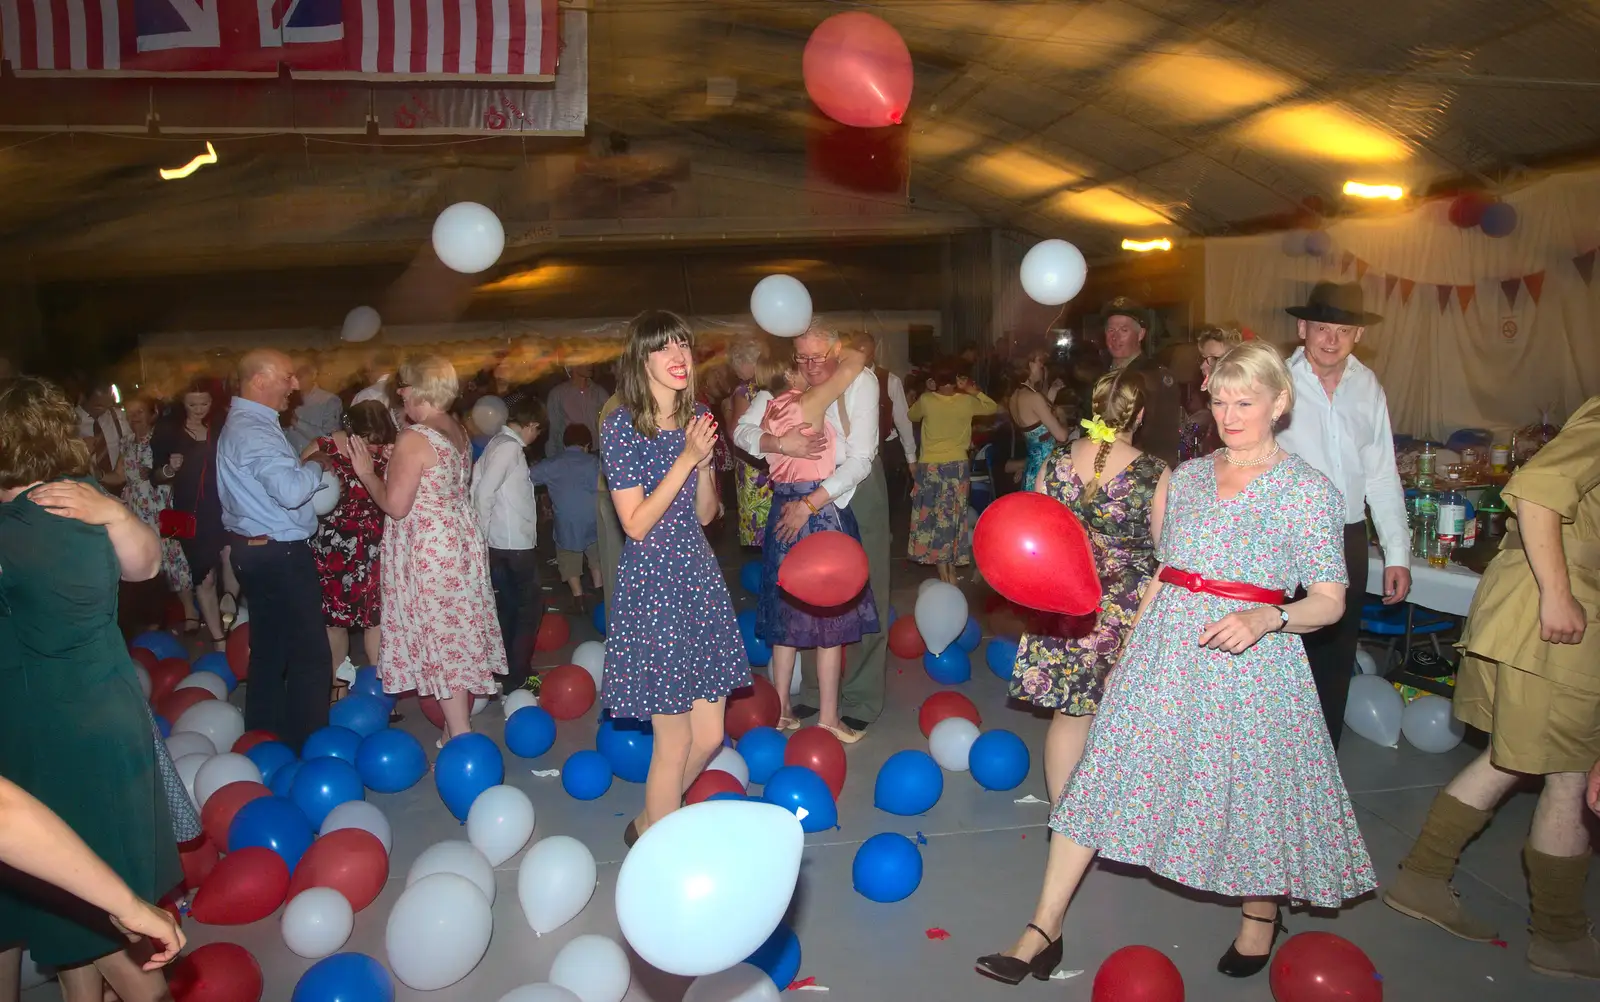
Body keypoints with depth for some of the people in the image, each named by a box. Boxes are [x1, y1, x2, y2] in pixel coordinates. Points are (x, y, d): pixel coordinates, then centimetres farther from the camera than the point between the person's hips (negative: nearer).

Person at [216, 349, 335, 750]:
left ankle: (265, 736, 29)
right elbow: (291, 491, -30)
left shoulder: (242, 424, 15)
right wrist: (315, 465, -12)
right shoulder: (253, 431, -20)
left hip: (257, 549, 11)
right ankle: (306, 744, 4)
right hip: (279, 554, -11)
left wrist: (306, 466, 6)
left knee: (270, 650, 19)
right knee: (310, 654, -3)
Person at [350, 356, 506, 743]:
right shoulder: (459, 431, 7)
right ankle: (459, 724, 26)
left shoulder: (414, 438, -18)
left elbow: (395, 505, -19)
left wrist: (367, 473, -5)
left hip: (429, 549, -8)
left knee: (441, 641, -1)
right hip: (461, 538, 9)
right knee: (458, 635, 15)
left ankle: (460, 739, 6)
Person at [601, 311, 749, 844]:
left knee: (709, 736, 11)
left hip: (700, 578, 6)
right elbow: (636, 524, -16)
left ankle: (653, 823, 35)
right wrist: (686, 458, -19)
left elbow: (705, 514, 9)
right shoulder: (621, 426, -11)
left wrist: (705, 460, -8)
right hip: (651, 585, -6)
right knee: (675, 742, 1)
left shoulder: (697, 417, 7)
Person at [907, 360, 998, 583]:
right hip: (958, 466, 2)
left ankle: (943, 569, 8)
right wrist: (974, 391, 8)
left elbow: (912, 416, 11)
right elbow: (993, 407, 12)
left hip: (931, 467, -2)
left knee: (933, 515, 8)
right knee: (953, 515, 13)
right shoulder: (966, 401, -7)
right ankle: (951, 567, 20)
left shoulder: (926, 400, -12)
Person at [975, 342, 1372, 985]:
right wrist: (1128, 648, 12)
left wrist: (1265, 618, -24)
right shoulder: (1188, 475, 10)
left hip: (1249, 659, -4)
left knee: (1254, 788, 8)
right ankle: (1043, 932, 6)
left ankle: (1261, 914, 41)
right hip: (1163, 649, 4)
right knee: (1104, 775, 0)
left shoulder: (1308, 489, -3)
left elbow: (1329, 601, -5)